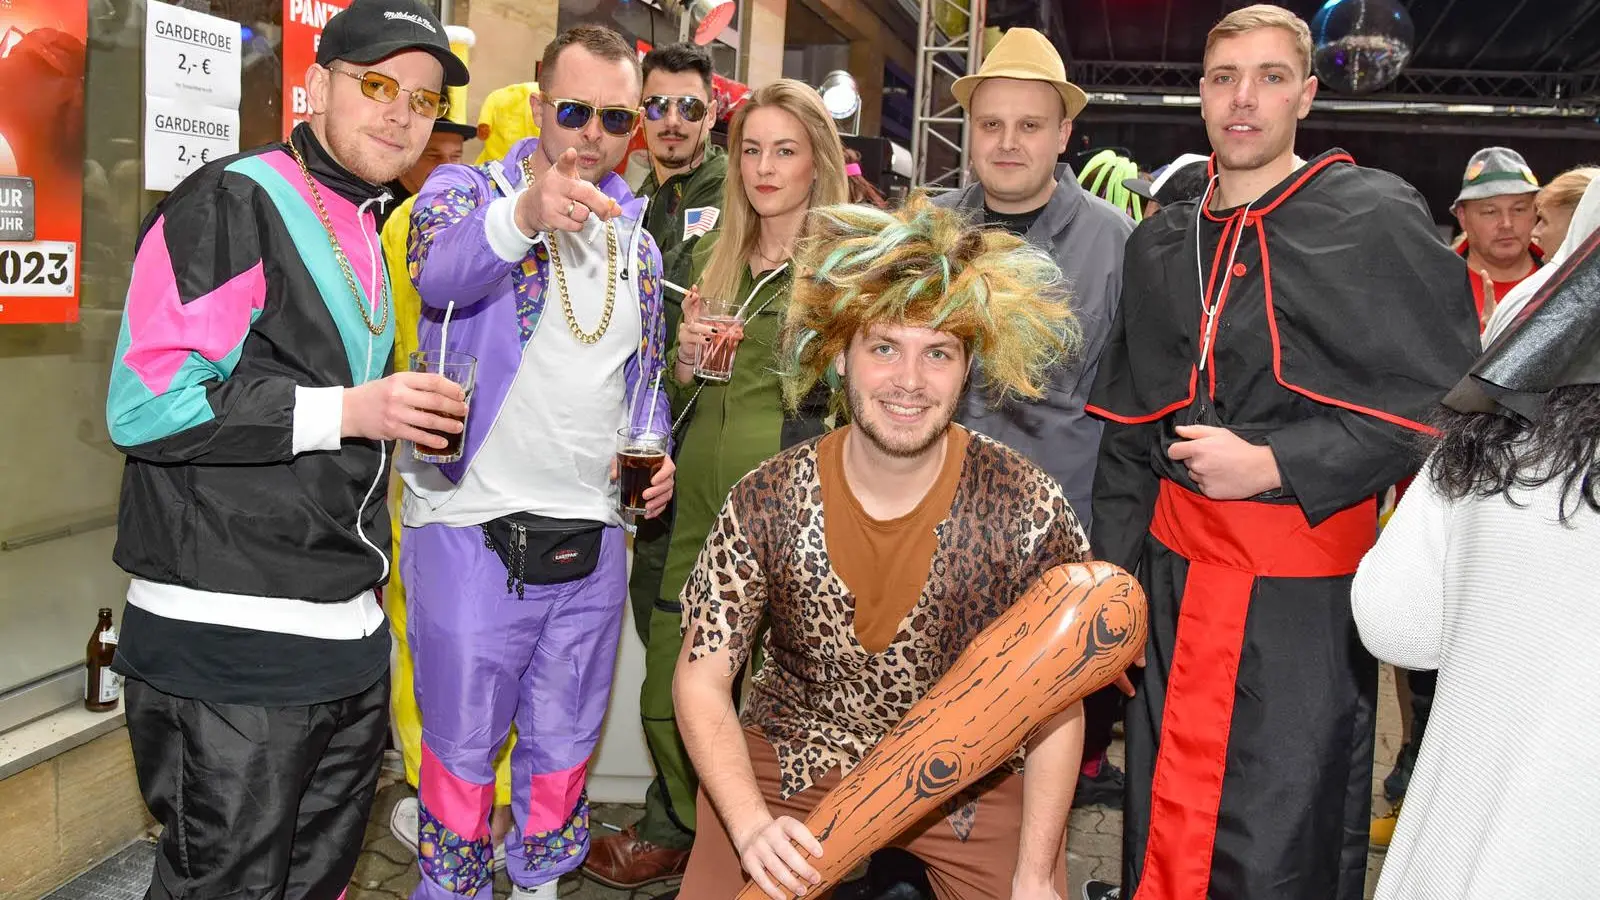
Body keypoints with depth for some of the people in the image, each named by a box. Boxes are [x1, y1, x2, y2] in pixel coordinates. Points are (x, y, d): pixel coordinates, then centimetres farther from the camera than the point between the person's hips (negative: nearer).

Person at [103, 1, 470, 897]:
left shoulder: (366, 231, 18)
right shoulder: (232, 203, -9)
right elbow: (145, 405, -19)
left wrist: (408, 416, 14)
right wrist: (343, 411, -22)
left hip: (349, 637, 8)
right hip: (230, 649, -8)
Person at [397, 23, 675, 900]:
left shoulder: (637, 240, 12)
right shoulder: (465, 189, -5)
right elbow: (440, 269, -29)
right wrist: (523, 215, -50)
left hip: (592, 539, 5)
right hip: (474, 533, -5)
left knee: (564, 744, 18)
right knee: (463, 746, 8)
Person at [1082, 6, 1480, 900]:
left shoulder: (1376, 217, -4)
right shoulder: (1160, 243, 11)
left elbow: (1444, 393, -9)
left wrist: (1274, 465, -14)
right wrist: (1115, 569, 12)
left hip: (1304, 588, -4)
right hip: (1177, 570, 5)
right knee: (1164, 825, 14)